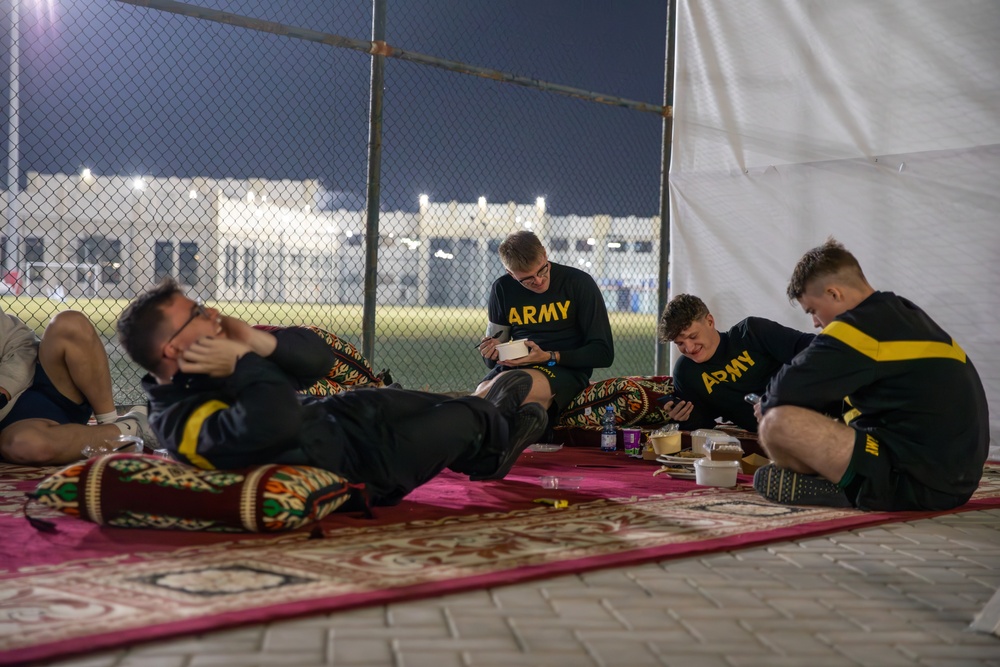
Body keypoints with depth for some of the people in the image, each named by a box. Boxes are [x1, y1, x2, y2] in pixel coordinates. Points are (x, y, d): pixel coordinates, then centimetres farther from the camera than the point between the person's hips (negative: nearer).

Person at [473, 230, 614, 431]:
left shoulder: (579, 283, 0)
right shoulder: (502, 289, 11)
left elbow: (604, 353, -2)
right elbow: (492, 360, 18)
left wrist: (549, 357, -16)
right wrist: (491, 351, -9)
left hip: (566, 369, -3)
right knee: (483, 393, -36)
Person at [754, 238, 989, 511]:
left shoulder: (861, 325, -12)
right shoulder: (908, 316, 17)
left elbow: (786, 392, -14)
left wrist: (767, 409, 7)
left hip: (913, 482, -10)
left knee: (778, 423, -21)